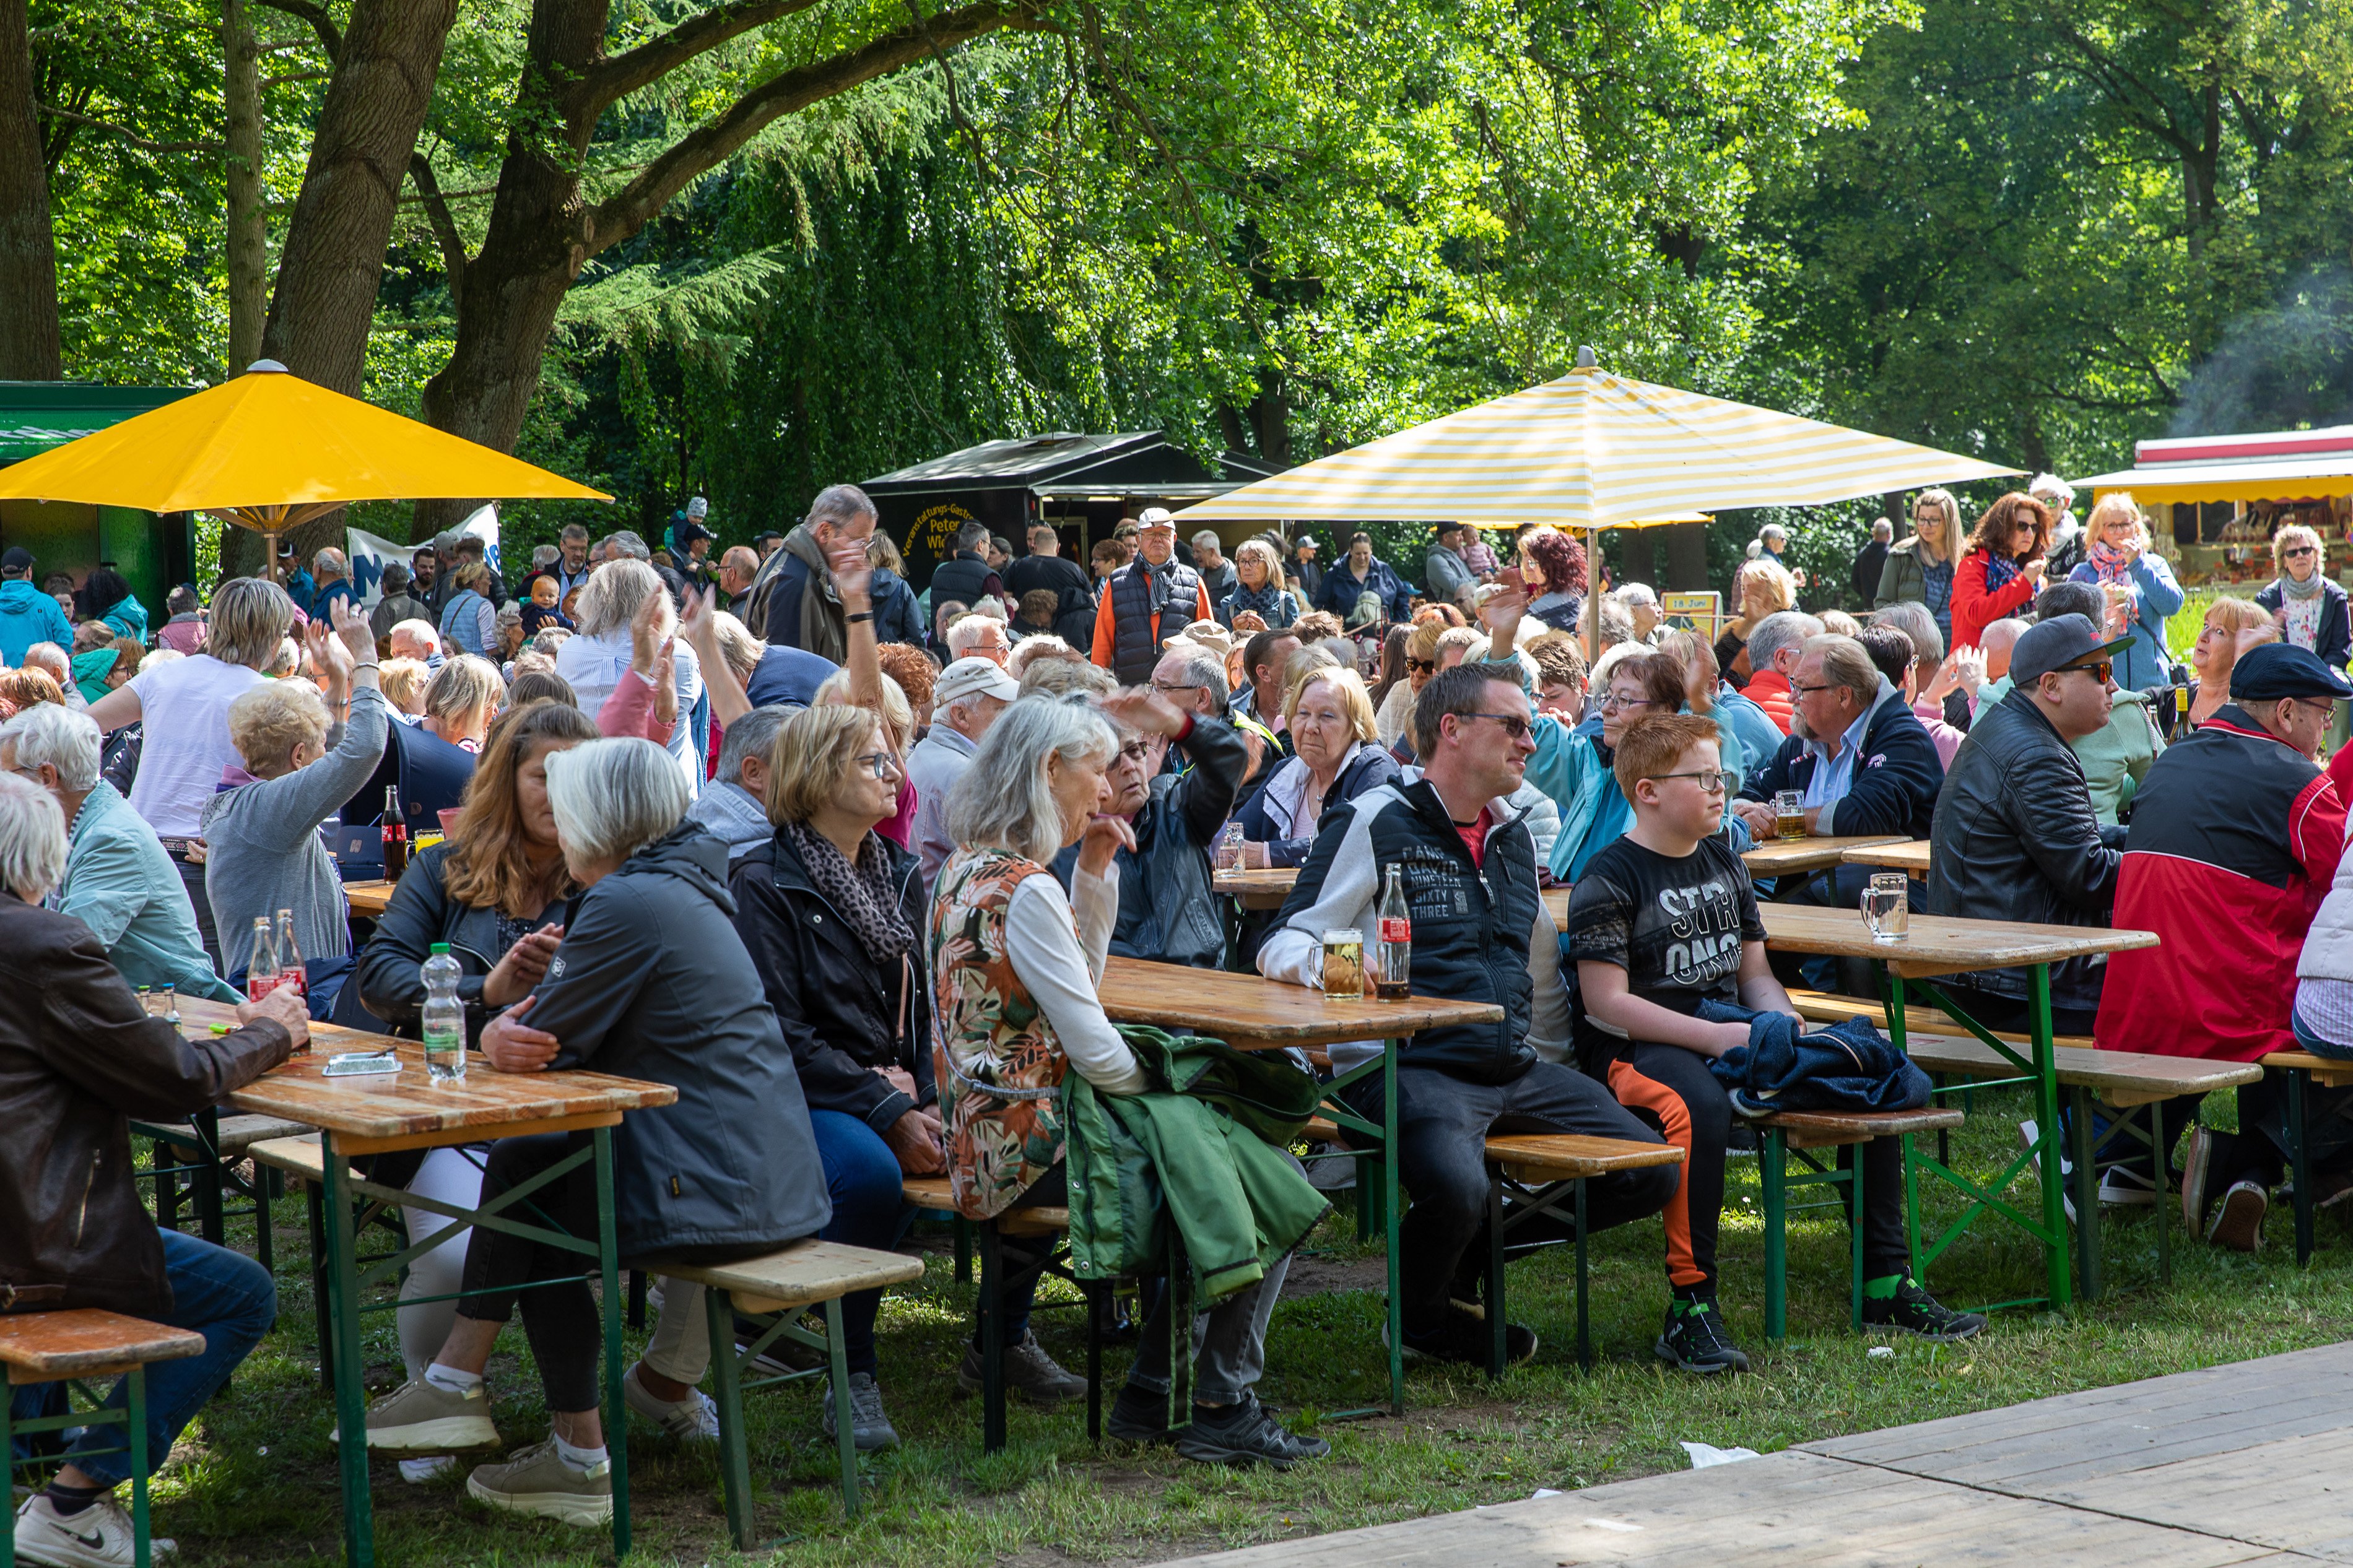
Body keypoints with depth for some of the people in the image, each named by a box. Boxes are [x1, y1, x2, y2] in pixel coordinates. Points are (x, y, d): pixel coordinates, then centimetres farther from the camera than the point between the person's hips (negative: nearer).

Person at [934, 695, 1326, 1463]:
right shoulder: (1025, 889, -20)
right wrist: (1165, 1082, 0)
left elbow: (1079, 981, 22)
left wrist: (1094, 869, 10)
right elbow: (1098, 1055, -21)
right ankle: (1222, 1409, 1)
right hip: (1031, 1147, -10)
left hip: (984, 1135, 10)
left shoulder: (967, 868, 11)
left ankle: (1155, 1395, 19)